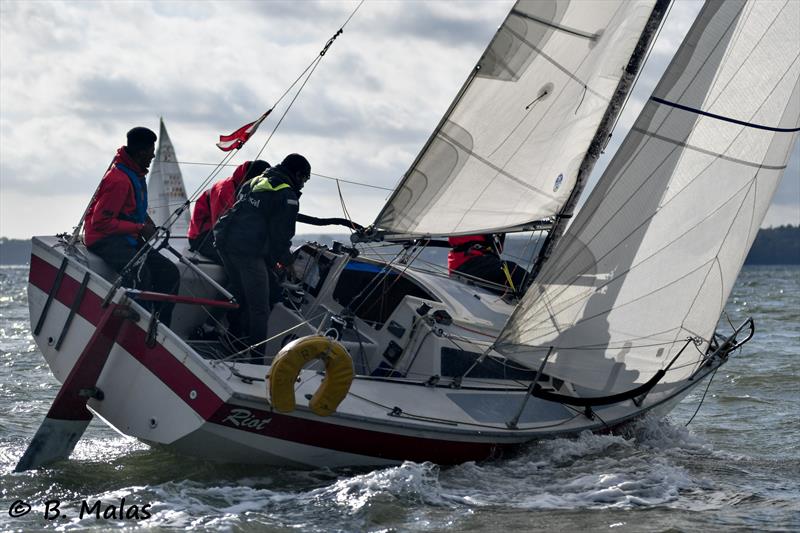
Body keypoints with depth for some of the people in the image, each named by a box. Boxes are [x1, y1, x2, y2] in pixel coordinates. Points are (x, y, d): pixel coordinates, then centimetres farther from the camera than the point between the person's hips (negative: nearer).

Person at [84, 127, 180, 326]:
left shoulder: (137, 173, 13)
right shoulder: (119, 179, -18)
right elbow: (100, 222, -20)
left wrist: (150, 226, 7)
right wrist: (140, 228, -17)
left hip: (128, 240, 10)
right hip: (105, 240, -10)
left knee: (170, 272, -1)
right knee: (140, 274, -34)